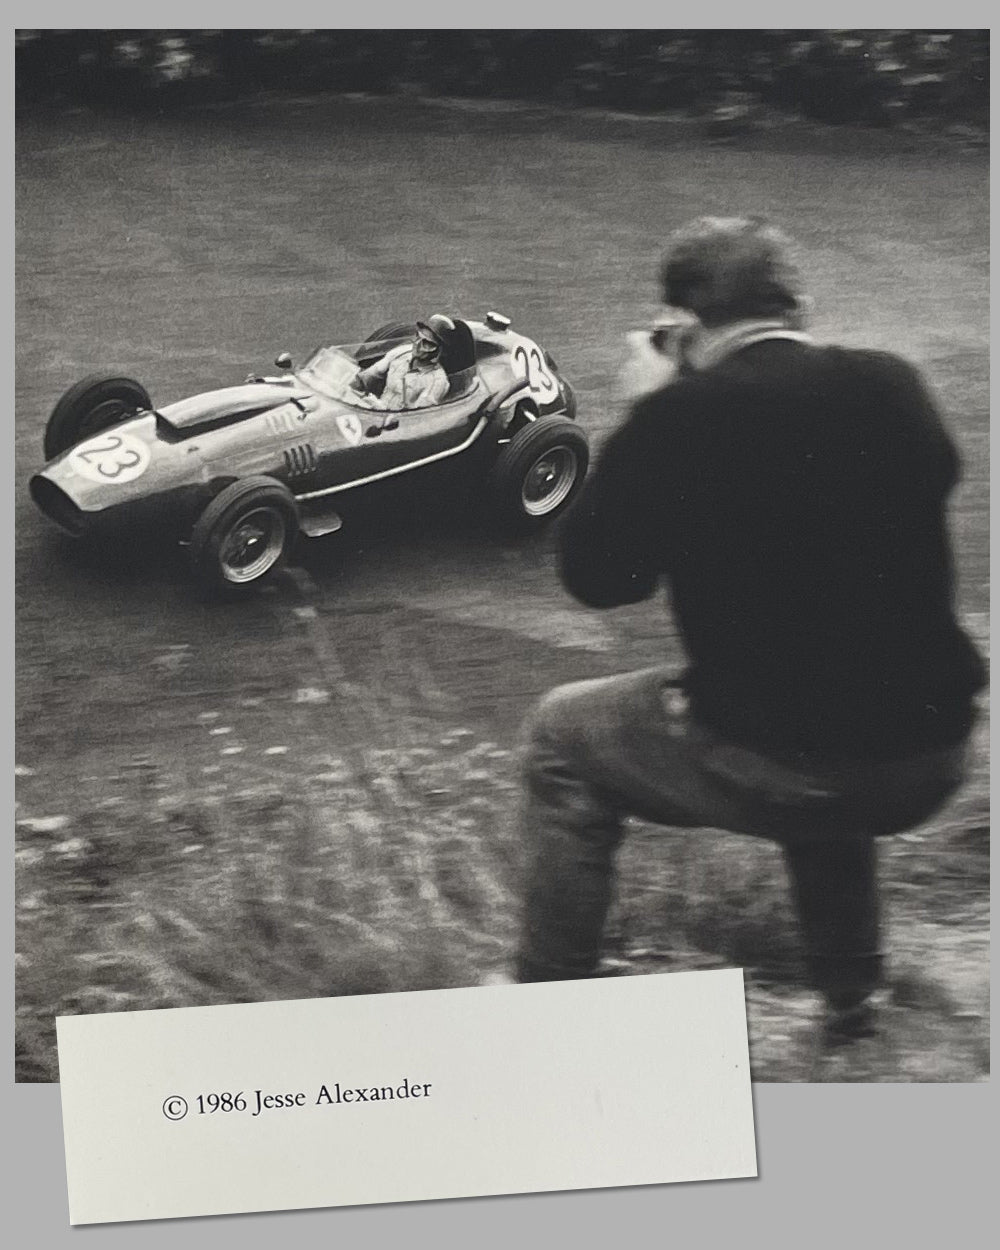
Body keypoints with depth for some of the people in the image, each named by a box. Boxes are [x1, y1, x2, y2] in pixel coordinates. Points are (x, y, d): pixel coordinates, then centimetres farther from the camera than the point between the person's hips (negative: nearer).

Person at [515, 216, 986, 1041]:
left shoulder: (678, 418, -11)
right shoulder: (894, 389, 0)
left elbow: (595, 578, 0)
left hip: (773, 770, -5)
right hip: (932, 764, 5)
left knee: (563, 736, 20)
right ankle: (851, 987, 45)